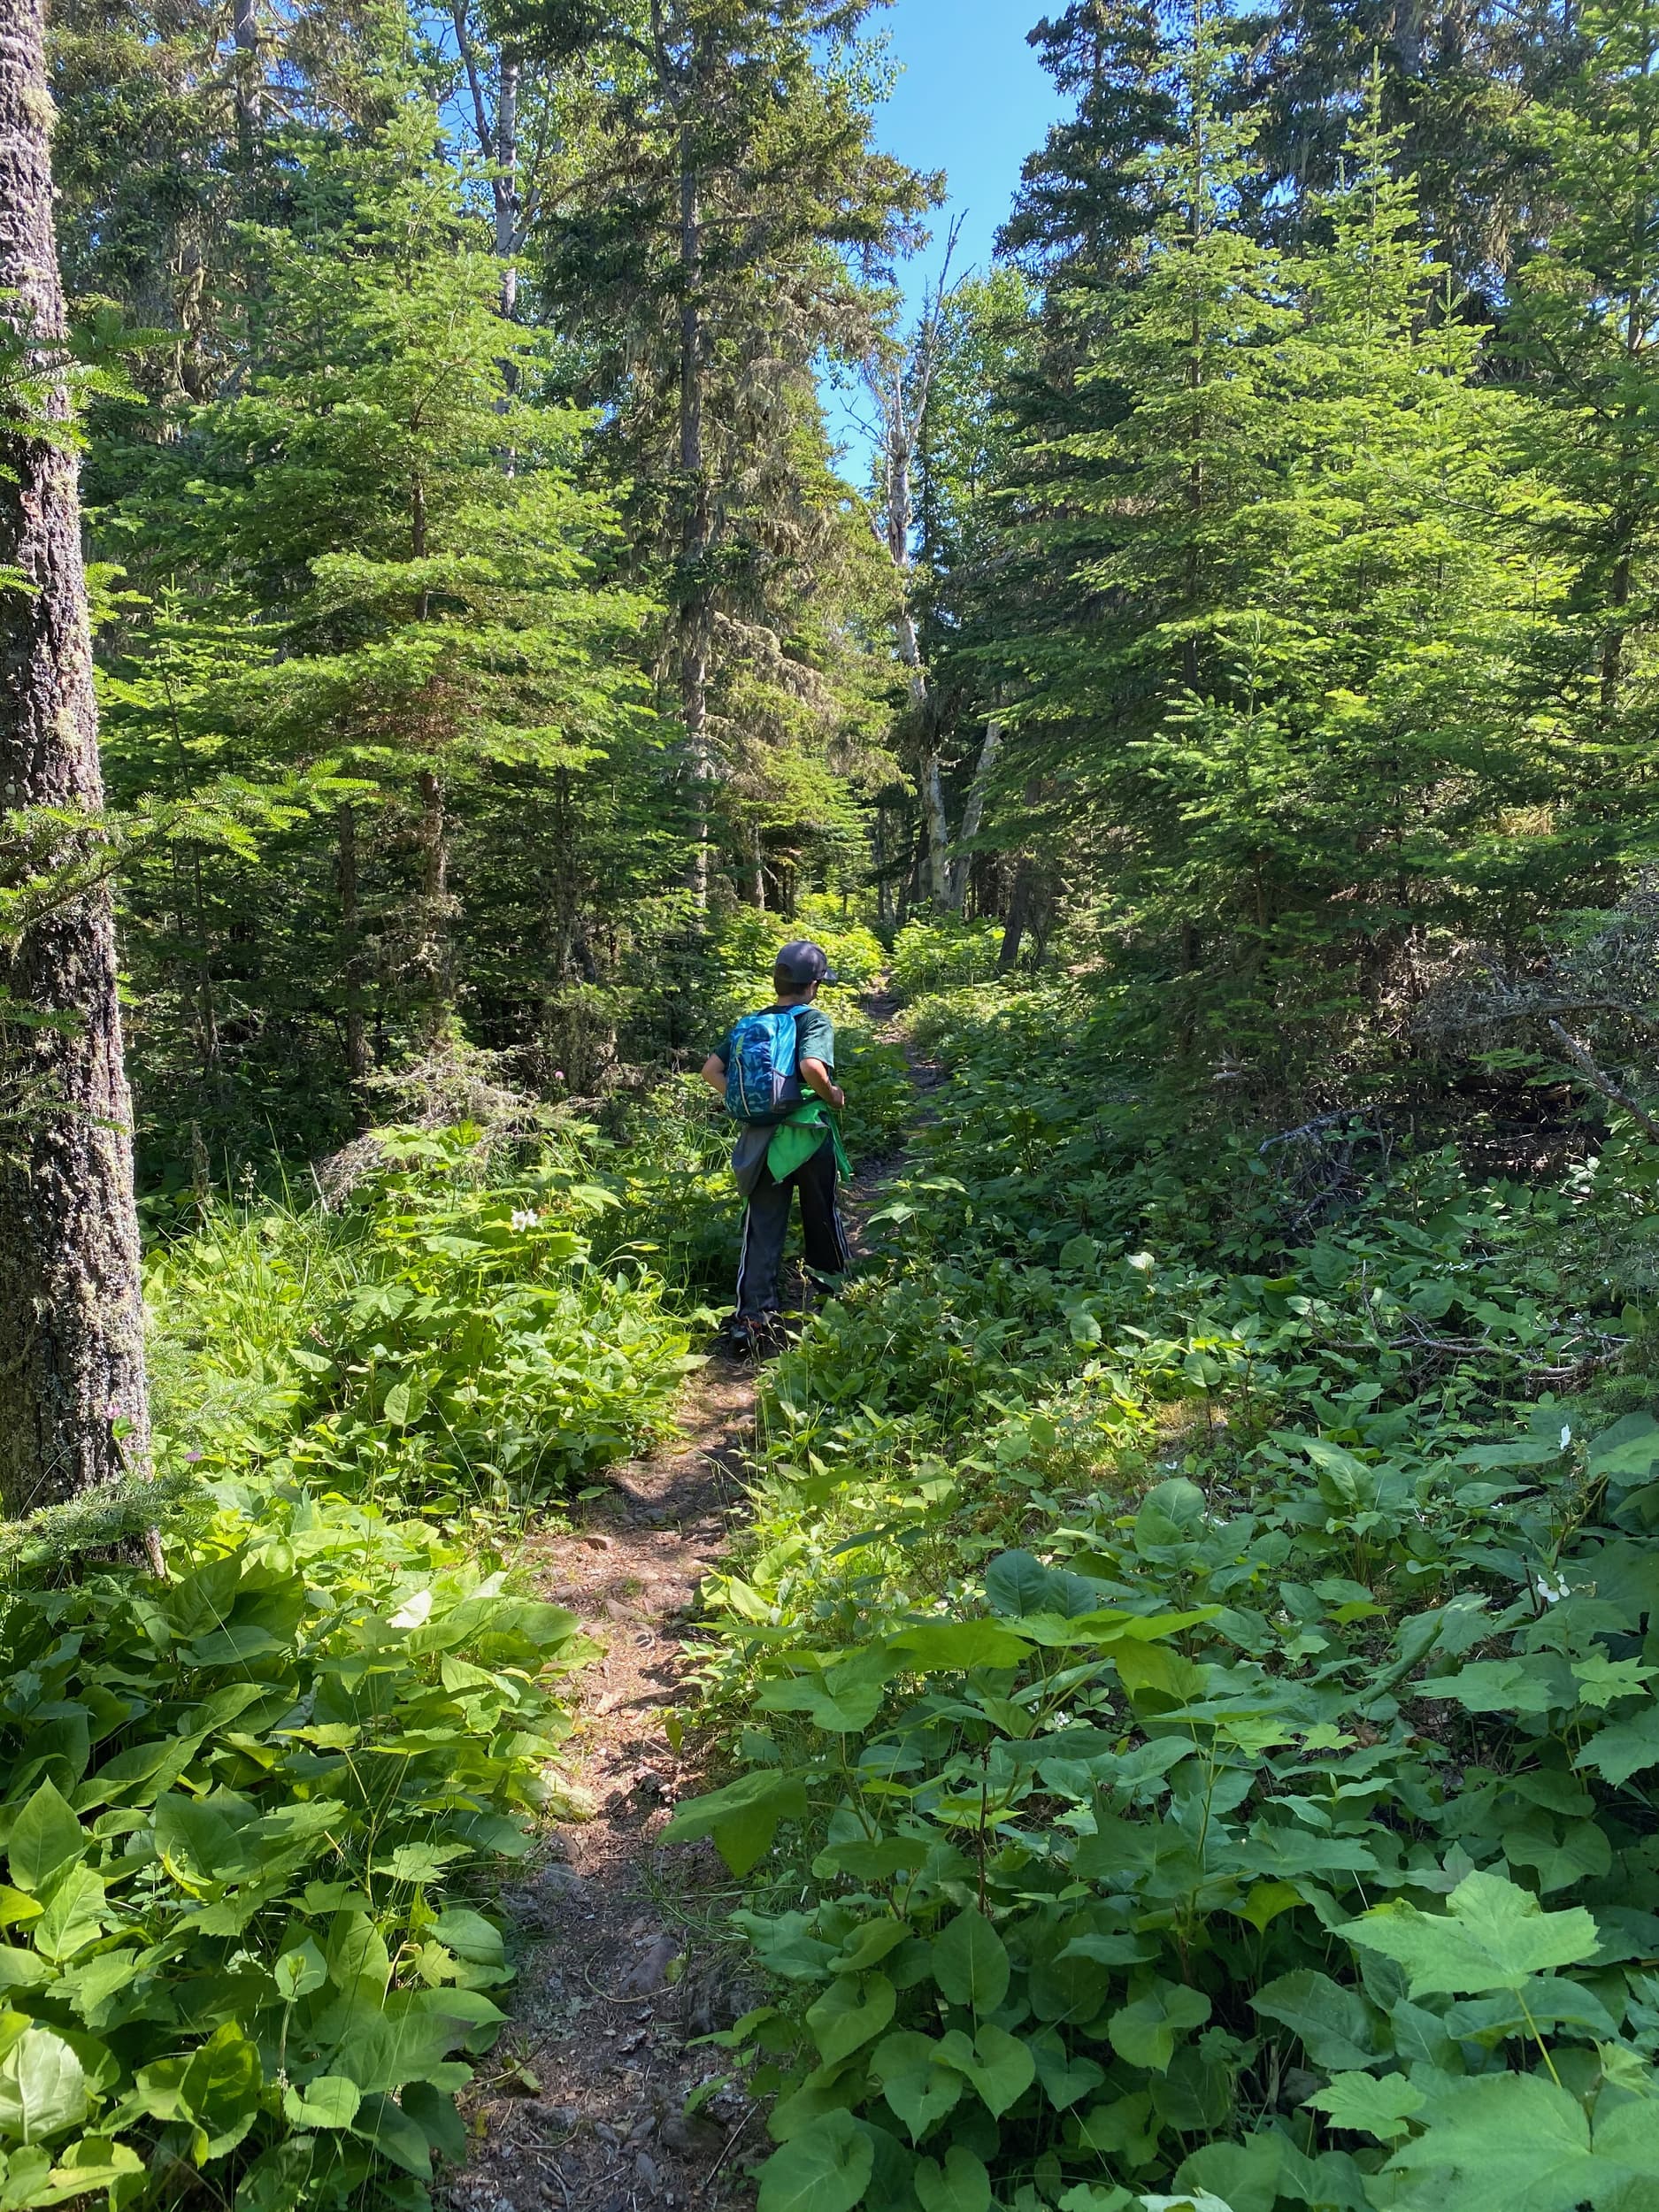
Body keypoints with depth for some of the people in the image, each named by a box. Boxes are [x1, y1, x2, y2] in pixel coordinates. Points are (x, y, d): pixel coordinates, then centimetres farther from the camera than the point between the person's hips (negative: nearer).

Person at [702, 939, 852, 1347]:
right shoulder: (814, 1020, -10)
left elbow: (711, 1070, 4)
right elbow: (812, 1068, -29)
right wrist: (833, 1095, -11)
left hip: (762, 1139, 3)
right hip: (809, 1135, -3)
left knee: (762, 1227, 4)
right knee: (822, 1217, 17)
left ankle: (751, 1315, -4)